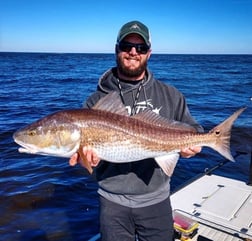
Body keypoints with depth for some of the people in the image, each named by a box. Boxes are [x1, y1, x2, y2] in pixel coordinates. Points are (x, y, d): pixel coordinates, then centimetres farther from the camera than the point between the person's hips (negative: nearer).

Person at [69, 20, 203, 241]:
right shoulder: (97, 101, -3)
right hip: (113, 201, 0)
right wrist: (87, 155, -25)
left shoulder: (171, 96, 0)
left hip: (157, 199, 1)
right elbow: (84, 141, -2)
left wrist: (192, 144, -16)